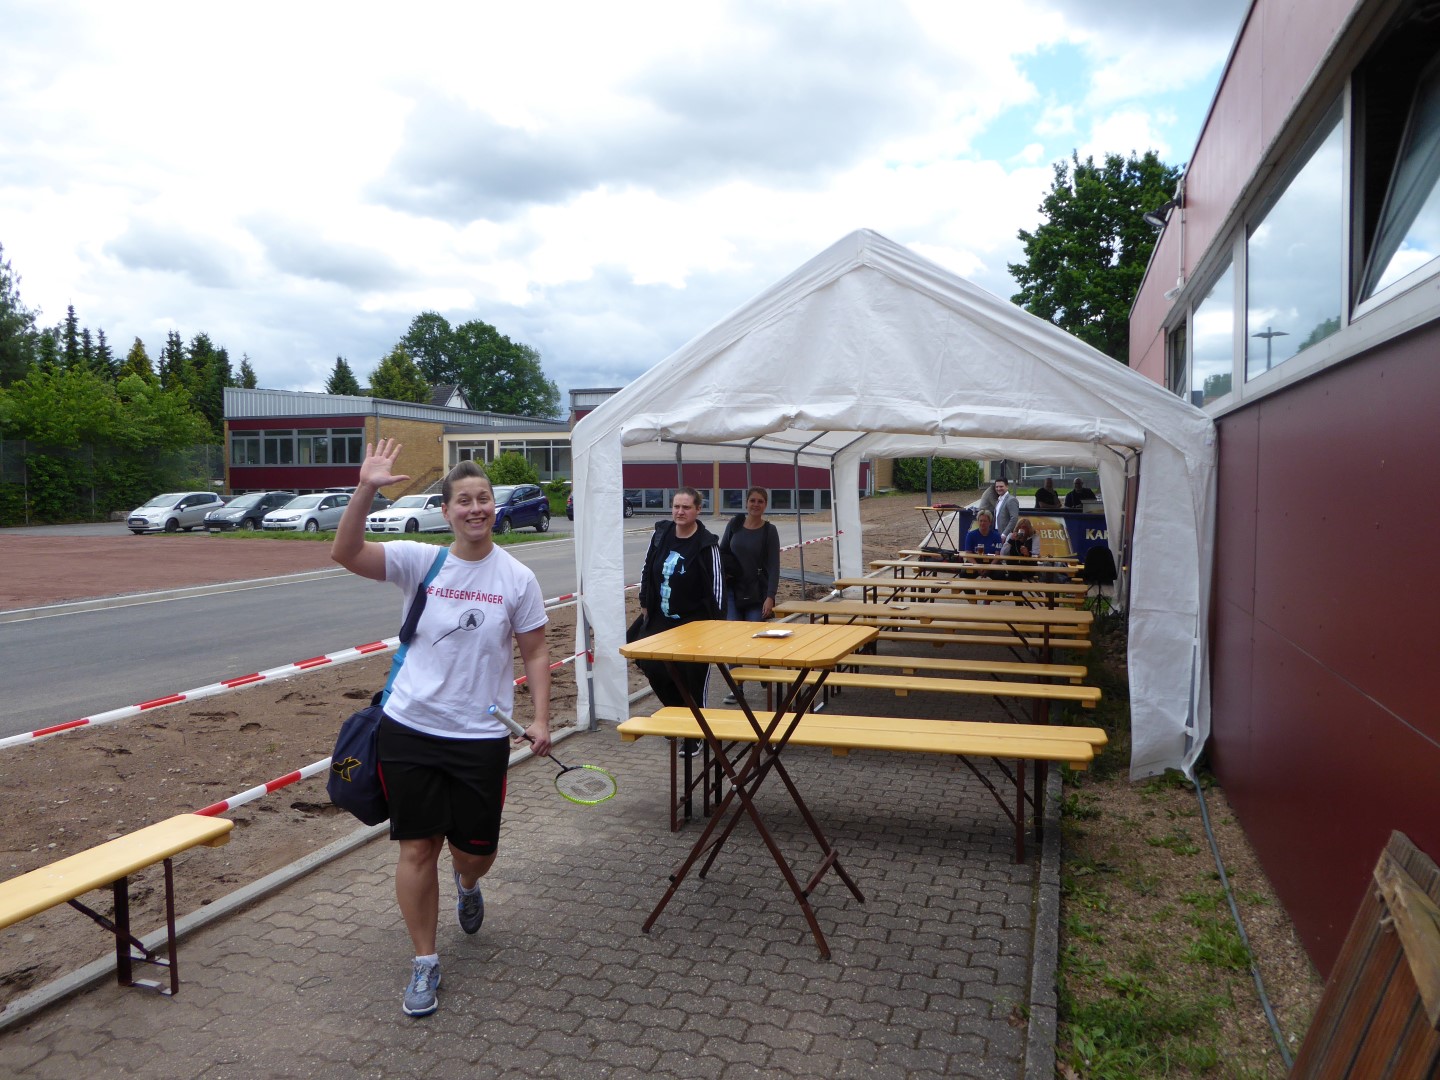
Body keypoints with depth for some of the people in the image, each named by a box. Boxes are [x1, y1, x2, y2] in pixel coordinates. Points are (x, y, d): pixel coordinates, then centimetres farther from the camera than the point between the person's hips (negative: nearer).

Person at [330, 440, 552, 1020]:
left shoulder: (517, 578, -2)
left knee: (475, 852, 9)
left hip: (481, 737, 0)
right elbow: (346, 554, -15)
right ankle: (425, 964, 23)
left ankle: (466, 885, 49)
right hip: (410, 728, 0)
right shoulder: (421, 561, -3)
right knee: (417, 848, 5)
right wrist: (366, 491, -26)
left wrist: (540, 717, -7)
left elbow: (535, 653, 2)